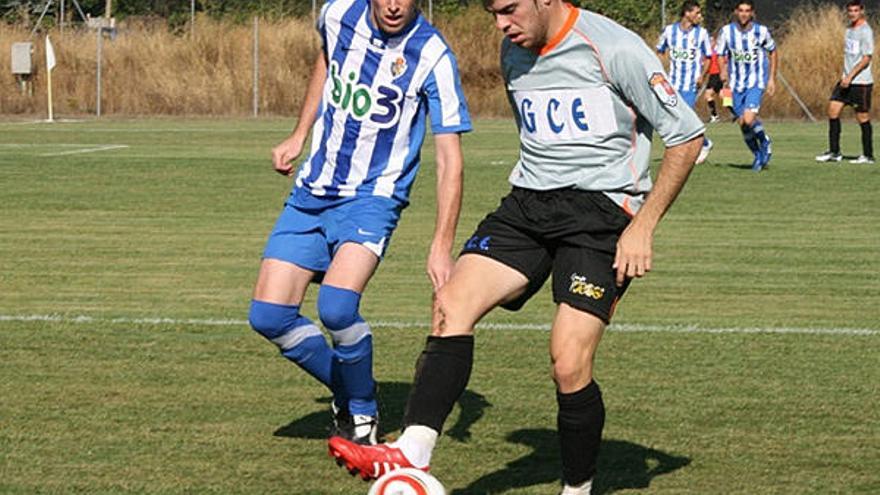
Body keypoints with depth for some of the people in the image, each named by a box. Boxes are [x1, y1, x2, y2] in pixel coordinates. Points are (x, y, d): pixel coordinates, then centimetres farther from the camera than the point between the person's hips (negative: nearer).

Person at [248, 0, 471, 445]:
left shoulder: (432, 56, -16)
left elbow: (449, 159, -15)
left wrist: (441, 247, -22)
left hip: (372, 198, -5)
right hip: (312, 192, 5)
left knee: (336, 307, -27)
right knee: (269, 316, -6)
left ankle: (362, 413, -1)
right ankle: (346, 392, 19)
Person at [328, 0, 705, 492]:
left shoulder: (615, 49, -11)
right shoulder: (514, 54, 11)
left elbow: (687, 135, -7)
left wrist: (644, 225, -11)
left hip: (602, 210, -6)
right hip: (527, 206, 6)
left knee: (570, 364, -17)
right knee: (453, 302, -17)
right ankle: (412, 452, -26)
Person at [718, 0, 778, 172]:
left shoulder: (761, 31, -6)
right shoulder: (727, 31, -3)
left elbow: (773, 52, 9)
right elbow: (722, 55, 5)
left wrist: (772, 78, 6)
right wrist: (724, 72, -15)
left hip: (756, 82, -3)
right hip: (737, 84, 3)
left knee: (748, 120, -21)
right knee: (742, 124, 3)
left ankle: (765, 142, 9)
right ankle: (758, 156, 24)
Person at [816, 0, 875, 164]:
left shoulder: (865, 31, -13)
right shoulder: (849, 29, 13)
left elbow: (866, 59, -17)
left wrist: (850, 77, -21)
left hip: (861, 82, -8)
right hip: (847, 80, 8)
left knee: (863, 118, -1)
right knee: (833, 110, 1)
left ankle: (868, 155, 9)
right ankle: (834, 152, 5)